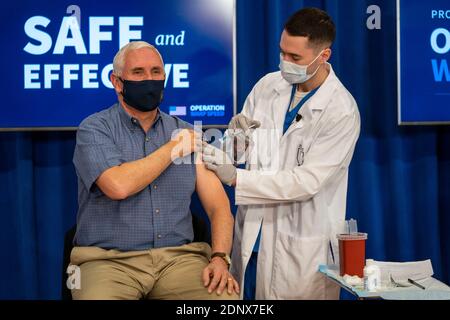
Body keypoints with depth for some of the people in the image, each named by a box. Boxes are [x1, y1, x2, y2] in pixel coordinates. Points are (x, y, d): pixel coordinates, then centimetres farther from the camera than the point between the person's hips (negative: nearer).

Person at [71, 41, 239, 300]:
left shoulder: (188, 134, 11)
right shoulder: (94, 129, 0)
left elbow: (219, 206, 6)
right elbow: (119, 186, -18)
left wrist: (220, 258, -13)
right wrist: (175, 148, -5)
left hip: (179, 257, 3)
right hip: (110, 260, -2)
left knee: (227, 296, -24)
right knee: (98, 294, -33)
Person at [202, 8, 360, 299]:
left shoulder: (342, 111, -15)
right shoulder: (268, 85, 1)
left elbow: (307, 181, -20)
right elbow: (240, 150, 7)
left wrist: (235, 177, -24)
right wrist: (236, 136, -16)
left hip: (301, 244, -5)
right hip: (252, 231, 5)